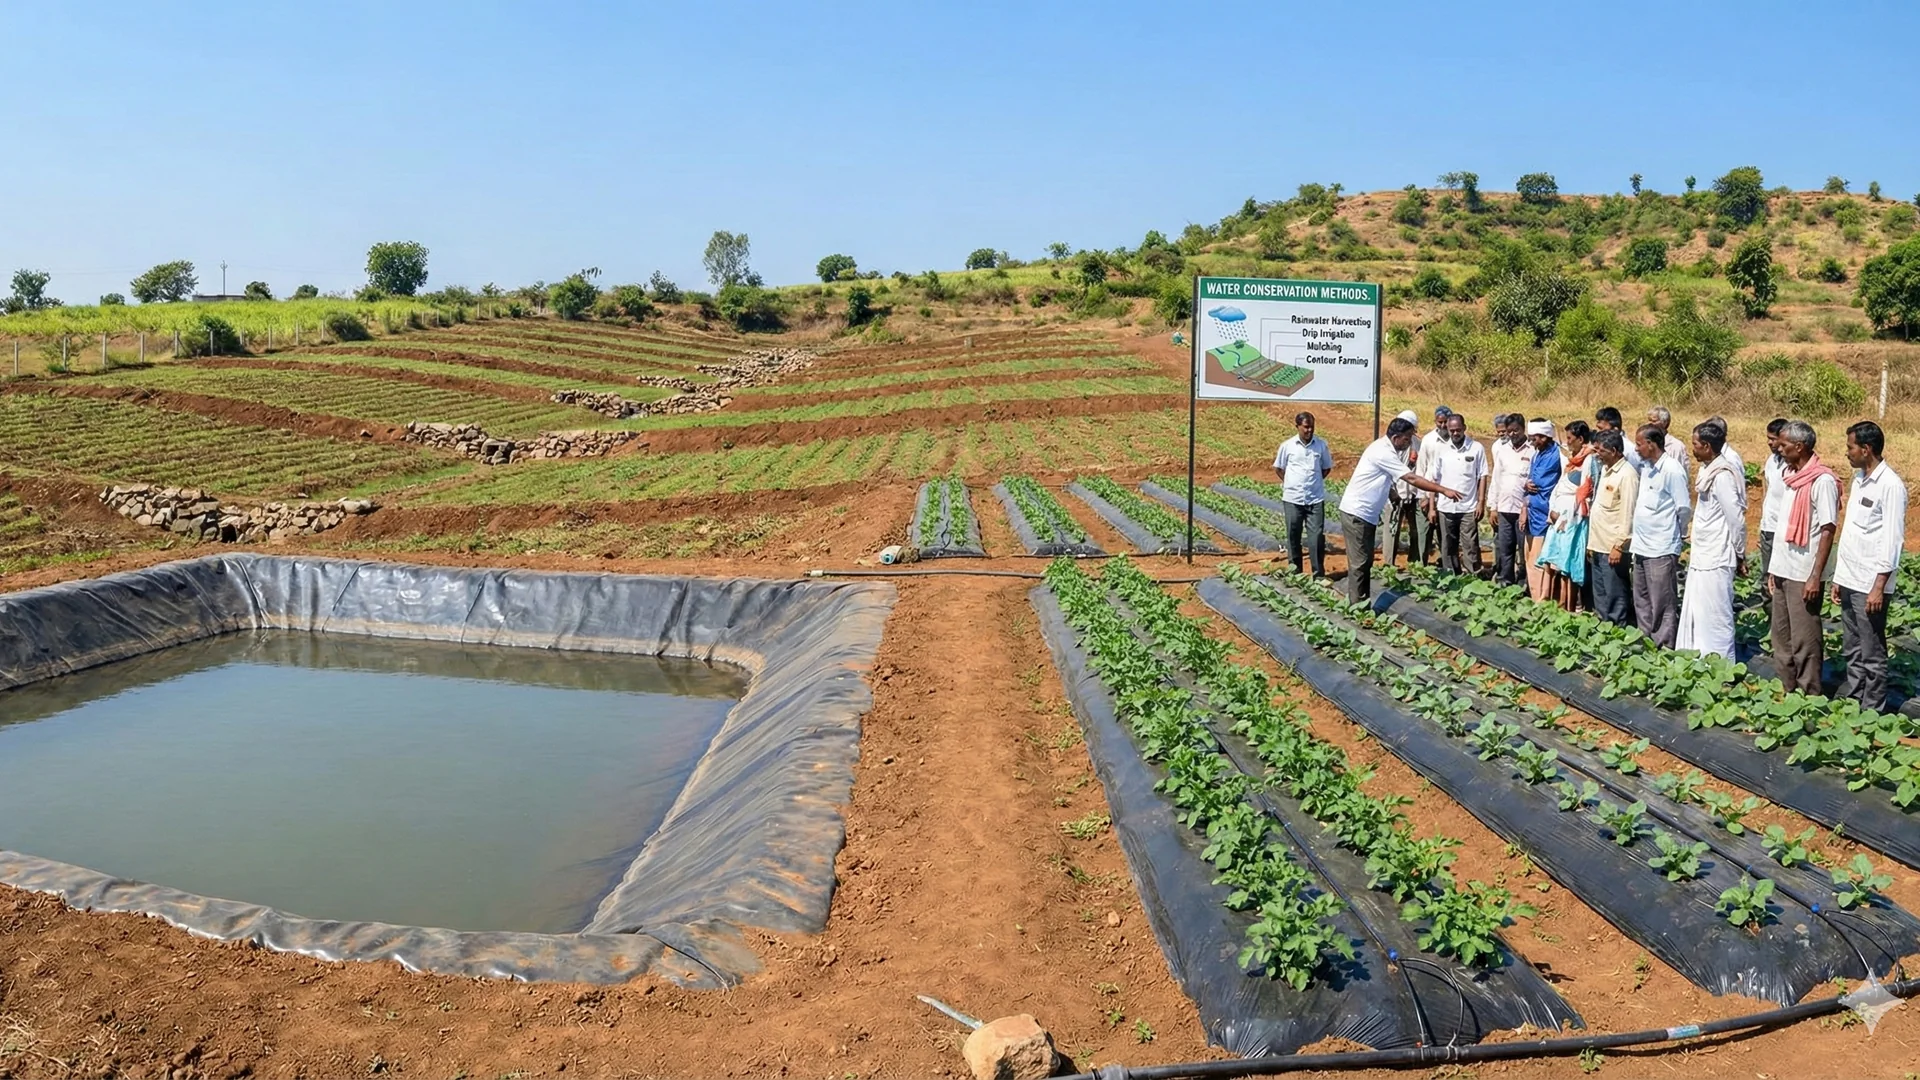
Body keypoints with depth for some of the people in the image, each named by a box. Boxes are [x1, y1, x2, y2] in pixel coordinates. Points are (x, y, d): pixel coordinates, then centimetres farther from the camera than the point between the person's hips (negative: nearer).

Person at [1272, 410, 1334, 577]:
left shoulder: (1321, 444, 1)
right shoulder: (1287, 446, -1)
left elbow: (1327, 468, 13)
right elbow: (1278, 468, 10)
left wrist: (1313, 481, 3)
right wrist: (1292, 483, 4)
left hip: (1316, 499, 0)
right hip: (1292, 499, 0)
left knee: (1317, 536, -3)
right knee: (1293, 537, 8)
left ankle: (1319, 574, 3)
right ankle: (1295, 573, 18)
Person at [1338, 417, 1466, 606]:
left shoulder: (1385, 448, 11)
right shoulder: (1382, 452, -20)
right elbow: (1412, 479, -22)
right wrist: (1444, 490, -20)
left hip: (1366, 513, 10)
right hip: (1356, 512, -10)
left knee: (1366, 560, 13)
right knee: (1359, 562, -6)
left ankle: (1364, 603, 19)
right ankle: (1357, 605, -1)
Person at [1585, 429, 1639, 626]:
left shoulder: (1627, 475, -15)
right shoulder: (1605, 470, 13)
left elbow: (1628, 514, -18)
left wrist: (1619, 546, -19)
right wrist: (1591, 542, 16)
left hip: (1613, 547, -9)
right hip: (1598, 545, 9)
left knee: (1615, 598, -1)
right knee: (1600, 597, 16)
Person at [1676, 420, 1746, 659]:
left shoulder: (1722, 475, -18)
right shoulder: (1708, 470, 10)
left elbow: (1736, 518, -17)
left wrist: (1740, 555, -8)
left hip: (1716, 560, -10)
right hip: (1702, 558, 10)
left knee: (1715, 617, -1)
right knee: (1695, 615, 15)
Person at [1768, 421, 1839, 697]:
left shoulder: (1822, 481, -13)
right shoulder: (1792, 476, 11)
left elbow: (1828, 531, -15)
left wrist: (1815, 576, -18)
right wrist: (1773, 570, 16)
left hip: (1804, 574, -8)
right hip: (1783, 570, 8)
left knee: (1804, 642, -1)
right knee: (1781, 637, 14)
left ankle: (1809, 696, 9)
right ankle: (1786, 692, 23)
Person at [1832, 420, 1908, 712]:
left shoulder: (1890, 486, -13)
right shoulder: (1858, 479, 12)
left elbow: (1893, 540, -16)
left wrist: (1879, 587, -18)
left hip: (1870, 584, -8)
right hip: (1849, 579, 8)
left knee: (1871, 654, 1)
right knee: (1852, 650, 15)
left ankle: (1871, 712, 8)